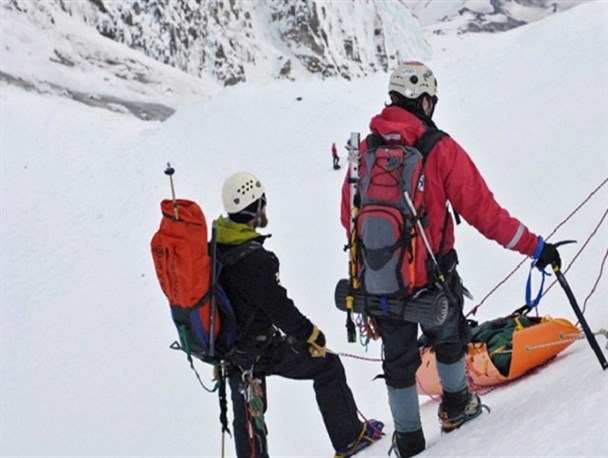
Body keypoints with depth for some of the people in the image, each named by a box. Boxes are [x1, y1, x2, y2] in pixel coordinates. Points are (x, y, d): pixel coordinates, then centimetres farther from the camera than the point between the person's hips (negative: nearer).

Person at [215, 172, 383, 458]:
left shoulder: (212, 246, -3)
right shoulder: (253, 259, -29)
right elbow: (280, 308, -24)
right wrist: (312, 336, -8)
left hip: (224, 344, 8)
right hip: (261, 351, -7)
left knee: (247, 411, 20)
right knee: (328, 367, 11)